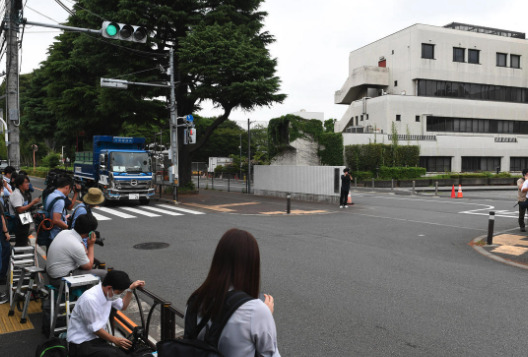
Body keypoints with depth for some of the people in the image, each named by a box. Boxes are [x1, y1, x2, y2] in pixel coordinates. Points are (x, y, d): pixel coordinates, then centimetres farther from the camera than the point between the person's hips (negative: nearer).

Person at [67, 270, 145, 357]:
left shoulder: (109, 293, 2)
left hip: (97, 338, 7)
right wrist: (114, 340, -4)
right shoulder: (90, 299, -24)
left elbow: (123, 306, 23)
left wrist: (131, 289, 12)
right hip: (80, 343, -7)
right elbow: (94, 328, -15)